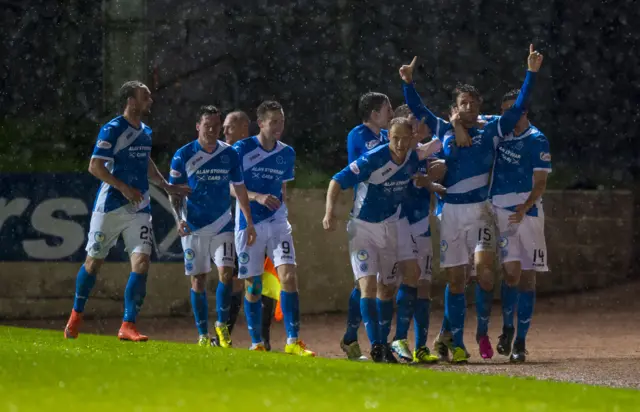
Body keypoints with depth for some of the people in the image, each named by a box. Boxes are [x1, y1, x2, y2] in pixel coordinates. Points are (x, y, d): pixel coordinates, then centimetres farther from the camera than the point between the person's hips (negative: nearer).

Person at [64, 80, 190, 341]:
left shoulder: (145, 132, 12)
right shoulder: (113, 130, -11)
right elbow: (95, 166, -16)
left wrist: (166, 186, 20)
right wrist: (123, 188, -22)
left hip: (139, 209, 5)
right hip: (110, 207, -5)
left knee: (141, 261, -10)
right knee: (94, 261, 6)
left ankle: (128, 325, -9)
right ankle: (76, 315, 27)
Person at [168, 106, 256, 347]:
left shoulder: (230, 154, 0)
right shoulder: (183, 155, -6)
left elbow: (240, 190, 9)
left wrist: (249, 223, 8)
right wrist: (179, 219, -15)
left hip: (222, 225, 1)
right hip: (194, 227, -1)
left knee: (226, 272, -13)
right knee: (198, 280, 1)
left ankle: (222, 325, 4)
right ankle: (203, 335, 9)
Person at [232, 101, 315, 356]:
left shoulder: (287, 153, 8)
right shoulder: (242, 149, -5)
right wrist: (258, 197, -20)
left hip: (277, 222, 2)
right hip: (248, 223, -2)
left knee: (288, 276, -14)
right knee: (253, 285, 3)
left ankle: (293, 341, -14)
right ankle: (256, 343, 14)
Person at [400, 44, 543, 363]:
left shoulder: (489, 133, 7)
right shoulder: (444, 131, 11)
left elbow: (518, 108, 3)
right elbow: (417, 109, 14)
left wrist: (531, 74, -3)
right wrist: (408, 83, 1)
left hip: (479, 211, -2)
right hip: (451, 212, 2)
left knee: (483, 268, -19)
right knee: (455, 280, 2)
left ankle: (483, 332, -2)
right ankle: (457, 344, 7)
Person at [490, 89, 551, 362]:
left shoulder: (537, 141, -3)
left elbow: (540, 184, -6)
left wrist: (524, 208, -21)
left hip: (528, 213, -2)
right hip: (501, 212, 2)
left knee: (527, 276, 1)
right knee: (512, 271, -13)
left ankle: (520, 342, 7)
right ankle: (507, 328, 8)